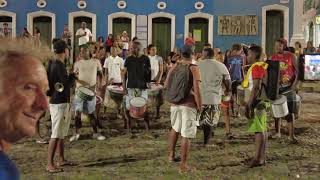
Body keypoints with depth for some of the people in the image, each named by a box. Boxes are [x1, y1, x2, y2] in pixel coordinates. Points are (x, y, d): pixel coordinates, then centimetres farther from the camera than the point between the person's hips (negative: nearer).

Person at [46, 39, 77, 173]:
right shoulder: (57, 66, -17)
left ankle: (61, 160, 25)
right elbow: (67, 84, -21)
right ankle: (50, 164, -4)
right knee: (56, 135, -8)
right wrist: (73, 75, -5)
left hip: (63, 103, 10)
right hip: (58, 103, -10)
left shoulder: (56, 64, 14)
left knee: (62, 134, 16)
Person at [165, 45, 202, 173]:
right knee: (186, 135, -1)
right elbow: (196, 89, -15)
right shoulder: (194, 68, -10)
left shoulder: (174, 67, 6)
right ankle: (183, 165, 3)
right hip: (189, 104, -6)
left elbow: (166, 85, 7)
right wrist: (199, 106, -8)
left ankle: (171, 155, 36)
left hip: (175, 103, 6)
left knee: (175, 128, 28)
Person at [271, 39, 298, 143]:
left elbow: (296, 70, -1)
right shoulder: (273, 58, 6)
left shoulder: (291, 56, -3)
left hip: (288, 87, -4)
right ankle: (277, 132, 23)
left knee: (290, 112, -4)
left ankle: (291, 135, -1)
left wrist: (294, 83, -12)